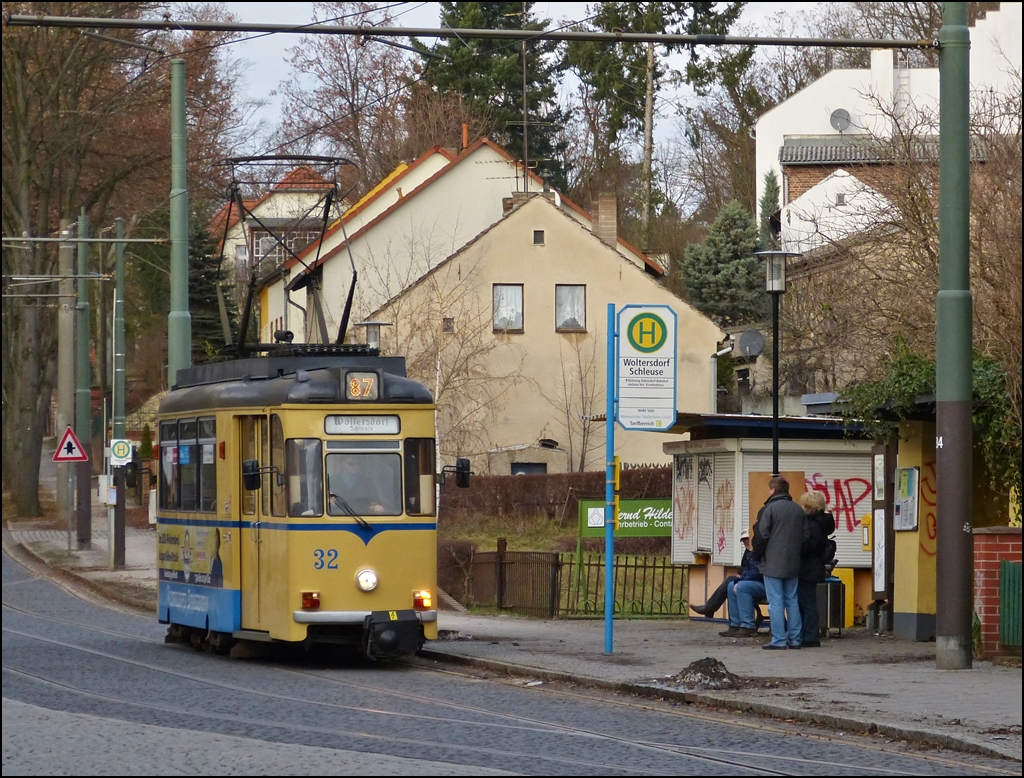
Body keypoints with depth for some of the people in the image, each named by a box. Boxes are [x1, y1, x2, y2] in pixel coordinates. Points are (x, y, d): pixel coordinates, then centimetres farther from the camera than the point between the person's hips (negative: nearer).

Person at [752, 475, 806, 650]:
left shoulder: (769, 509, -11)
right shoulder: (798, 510, 9)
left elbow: (762, 536, -12)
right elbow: (803, 536, 13)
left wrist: (758, 554, 5)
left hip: (773, 563, -6)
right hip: (793, 564, 6)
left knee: (776, 602, -4)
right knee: (792, 601, 11)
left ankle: (778, 640, -7)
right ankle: (795, 639, 10)